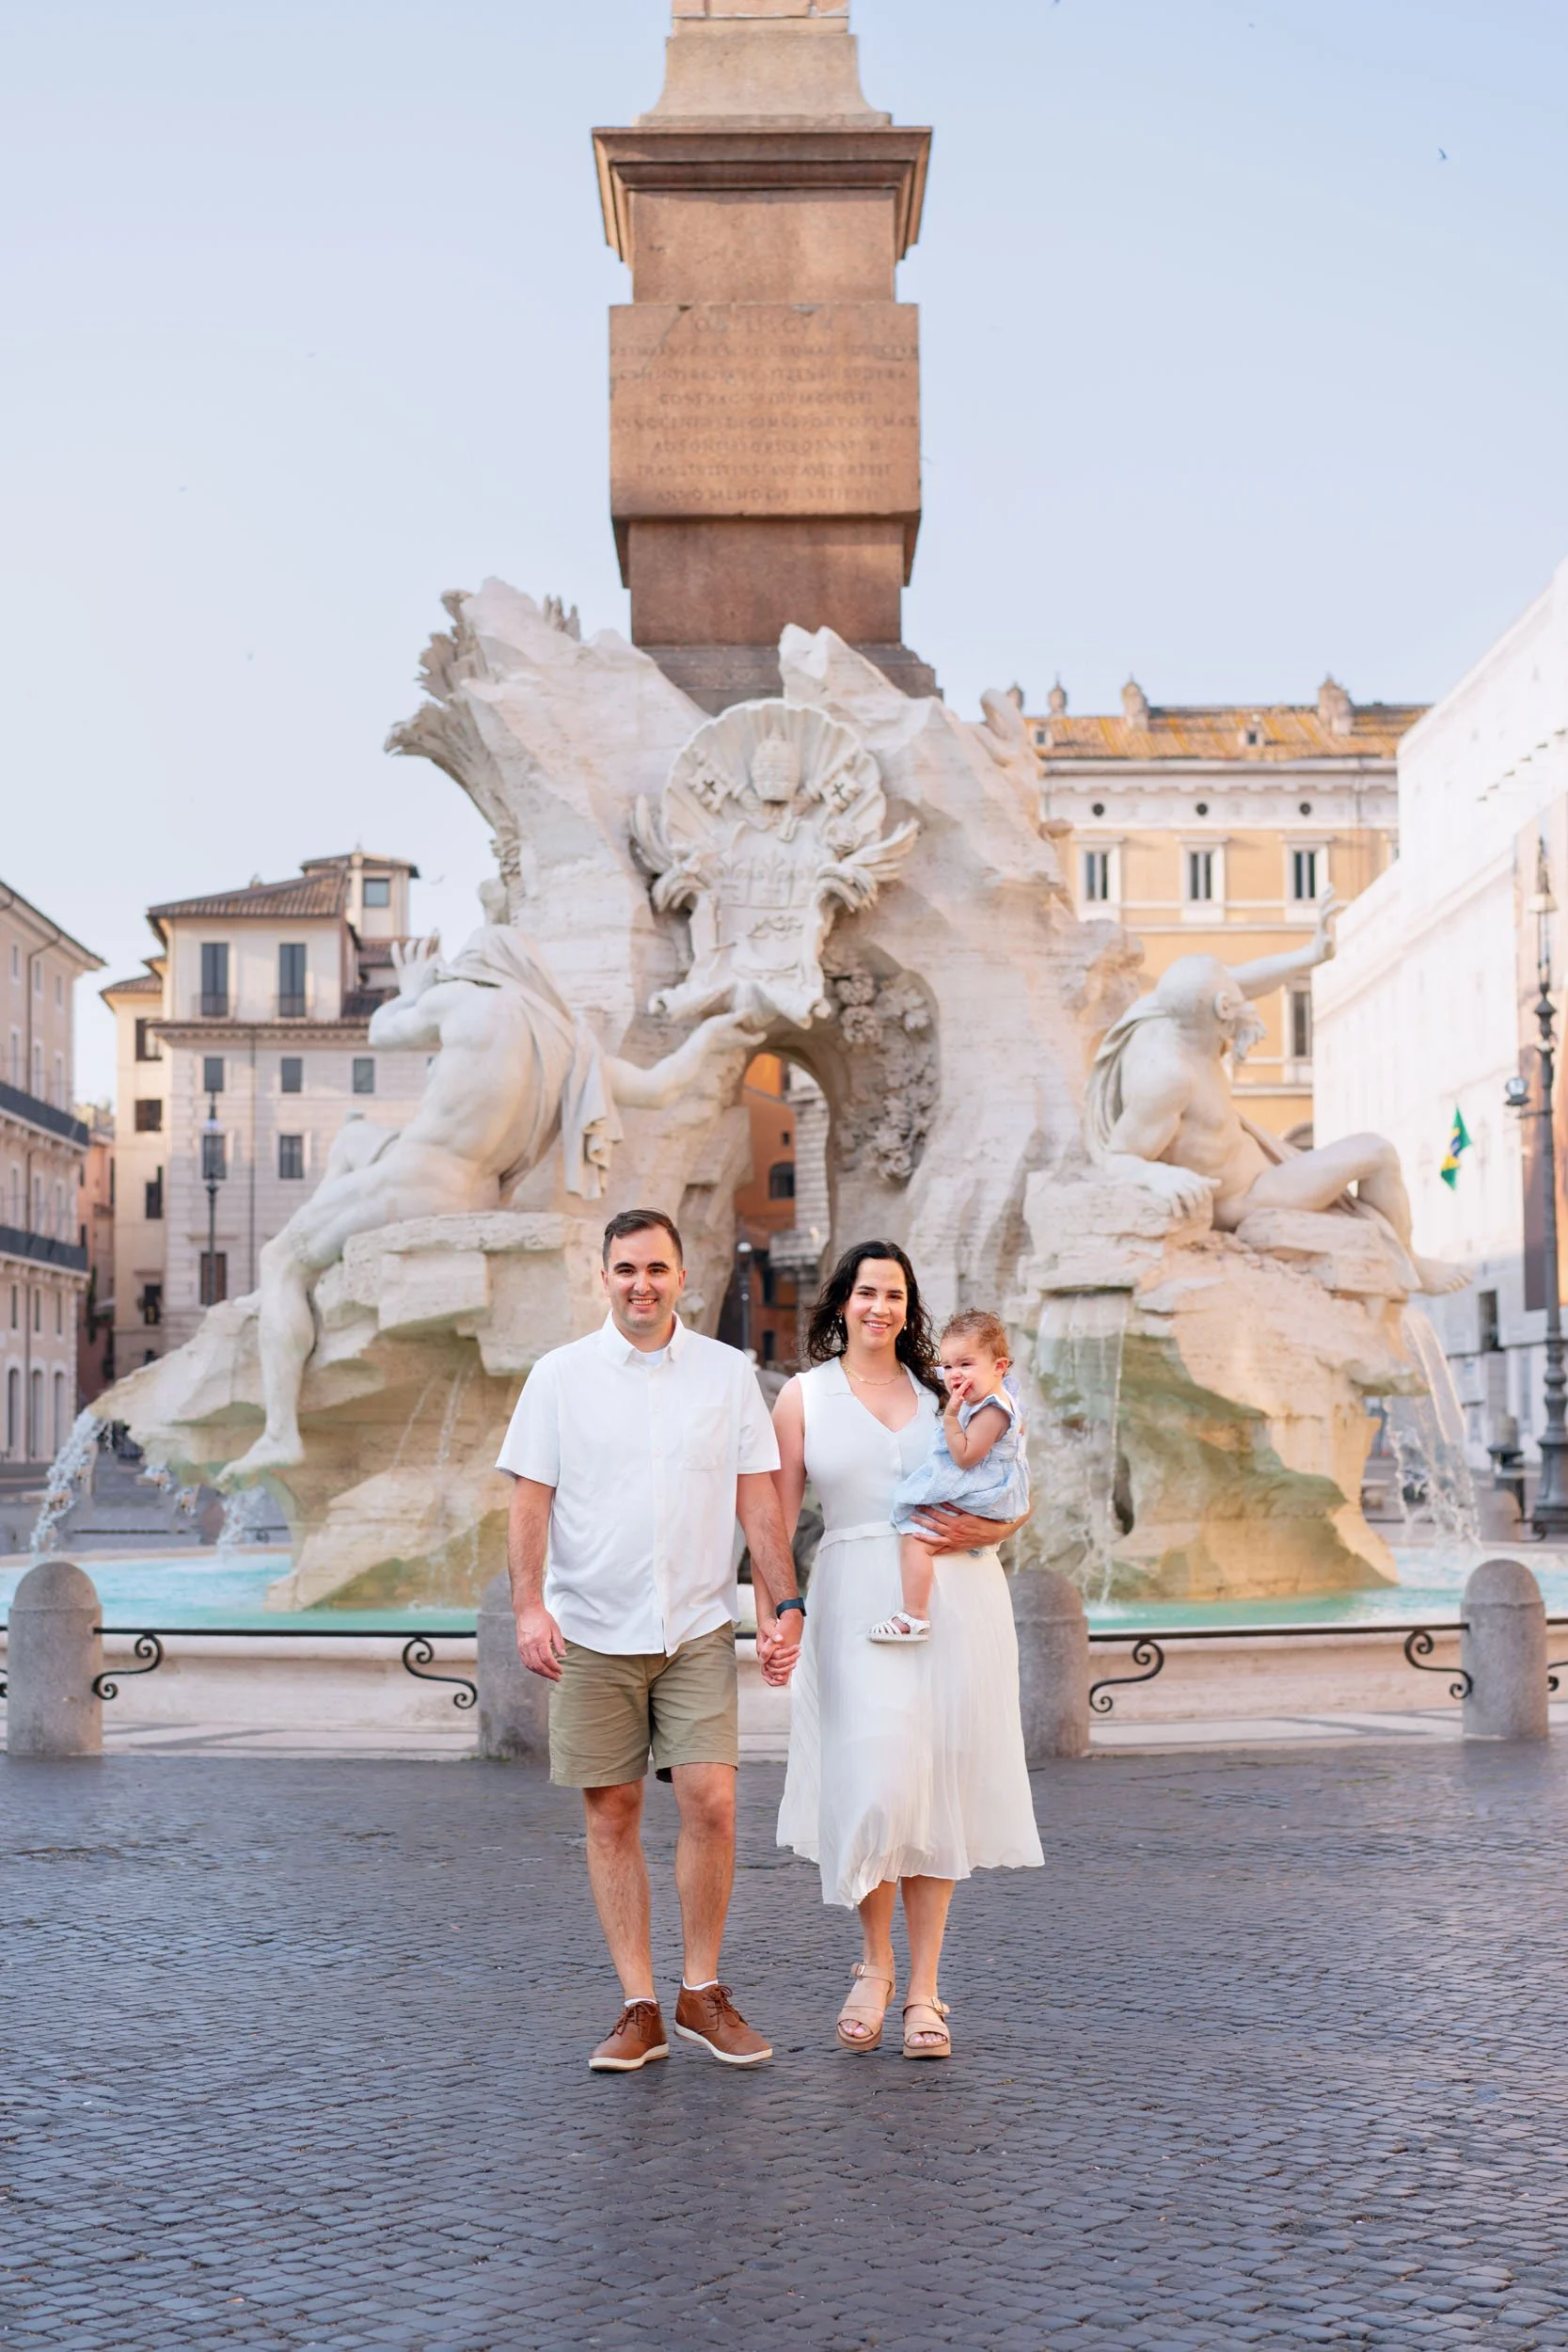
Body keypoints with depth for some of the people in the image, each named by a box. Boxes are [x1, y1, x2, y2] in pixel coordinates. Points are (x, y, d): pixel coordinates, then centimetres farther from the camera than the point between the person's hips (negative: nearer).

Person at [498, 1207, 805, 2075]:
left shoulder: (728, 1373, 6)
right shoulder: (560, 1375, 3)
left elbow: (758, 1500, 7)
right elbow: (531, 1501, 1)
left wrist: (785, 1605, 1)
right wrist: (529, 1606, -10)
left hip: (697, 1628, 0)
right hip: (592, 1631, 0)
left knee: (711, 1801, -8)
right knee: (611, 1814, 3)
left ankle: (702, 1992, 10)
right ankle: (639, 2008, 12)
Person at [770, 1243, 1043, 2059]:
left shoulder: (942, 1388, 13)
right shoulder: (804, 1395, 9)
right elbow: (779, 1514, 4)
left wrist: (985, 1530, -5)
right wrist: (769, 1612, -6)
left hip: (956, 1595, 2)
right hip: (858, 1601, -2)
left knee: (939, 1788, 3)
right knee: (873, 1784, -10)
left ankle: (923, 1989, 13)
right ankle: (875, 1964, 16)